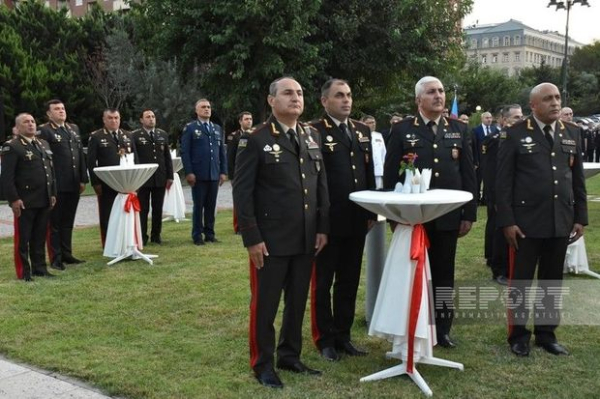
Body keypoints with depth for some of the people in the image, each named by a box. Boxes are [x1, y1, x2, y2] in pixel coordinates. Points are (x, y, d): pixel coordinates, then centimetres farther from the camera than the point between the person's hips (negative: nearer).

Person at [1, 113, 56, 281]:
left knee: (40, 238, 14)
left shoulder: (44, 144, 15)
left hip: (44, 201, 7)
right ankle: (24, 272, 11)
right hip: (24, 202, -6)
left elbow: (51, 171, 19)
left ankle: (40, 268, 22)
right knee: (23, 239, 3)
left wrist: (53, 193, 13)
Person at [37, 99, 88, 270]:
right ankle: (56, 258, 10)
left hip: (73, 184, 6)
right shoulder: (44, 131, -7)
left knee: (68, 222, 15)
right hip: (57, 186, -6)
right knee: (55, 223, 4)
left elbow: (81, 154, 15)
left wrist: (83, 179, 10)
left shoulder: (74, 128, 14)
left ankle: (67, 254, 25)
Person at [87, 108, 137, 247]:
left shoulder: (127, 136, 14)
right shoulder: (96, 137, 0)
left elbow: (135, 158, 14)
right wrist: (95, 183, -10)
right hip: (106, 185, -3)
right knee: (107, 216, 4)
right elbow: (91, 162, -4)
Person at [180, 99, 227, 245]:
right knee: (198, 206, 1)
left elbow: (222, 151, 14)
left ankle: (209, 233, 15)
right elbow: (185, 152, -3)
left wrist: (223, 171, 7)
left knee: (211, 206, 6)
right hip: (198, 175, -4)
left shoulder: (217, 129, 15)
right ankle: (197, 235, 9)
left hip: (214, 174, 4)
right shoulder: (190, 128, 2)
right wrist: (188, 172, -11)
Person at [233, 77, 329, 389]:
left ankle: (290, 356, 32)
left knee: (297, 302, 15)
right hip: (270, 240, -5)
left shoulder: (312, 137, 10)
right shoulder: (255, 140, -8)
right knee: (265, 304, 6)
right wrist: (252, 238, -14)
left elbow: (321, 185, 13)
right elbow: (242, 193, -10)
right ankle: (263, 364, 21)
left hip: (305, 239, 6)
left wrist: (322, 228, 7)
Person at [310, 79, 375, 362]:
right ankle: (325, 339, 20)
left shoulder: (363, 131, 12)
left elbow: (370, 174, 14)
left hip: (356, 221, 6)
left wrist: (371, 213, 10)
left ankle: (343, 335, 27)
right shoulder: (314, 133, -8)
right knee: (322, 283, 8)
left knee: (349, 282, 14)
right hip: (327, 221, -6)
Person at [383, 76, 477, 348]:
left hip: (448, 216, 2)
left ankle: (442, 329, 22)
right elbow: (390, 175, -1)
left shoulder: (459, 130, 8)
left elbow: (468, 175, 7)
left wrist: (469, 214, 2)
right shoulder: (402, 130, 0)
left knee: (444, 274, 10)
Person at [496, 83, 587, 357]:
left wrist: (580, 217, 7)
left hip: (561, 222, 4)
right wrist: (507, 221, -12)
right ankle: (519, 334, 20)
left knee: (552, 281, 12)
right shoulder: (516, 134, -4)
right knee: (520, 281, 6)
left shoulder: (572, 133, 9)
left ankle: (546, 333, 26)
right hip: (526, 222, -4)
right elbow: (504, 181, -7)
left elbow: (578, 179, 12)